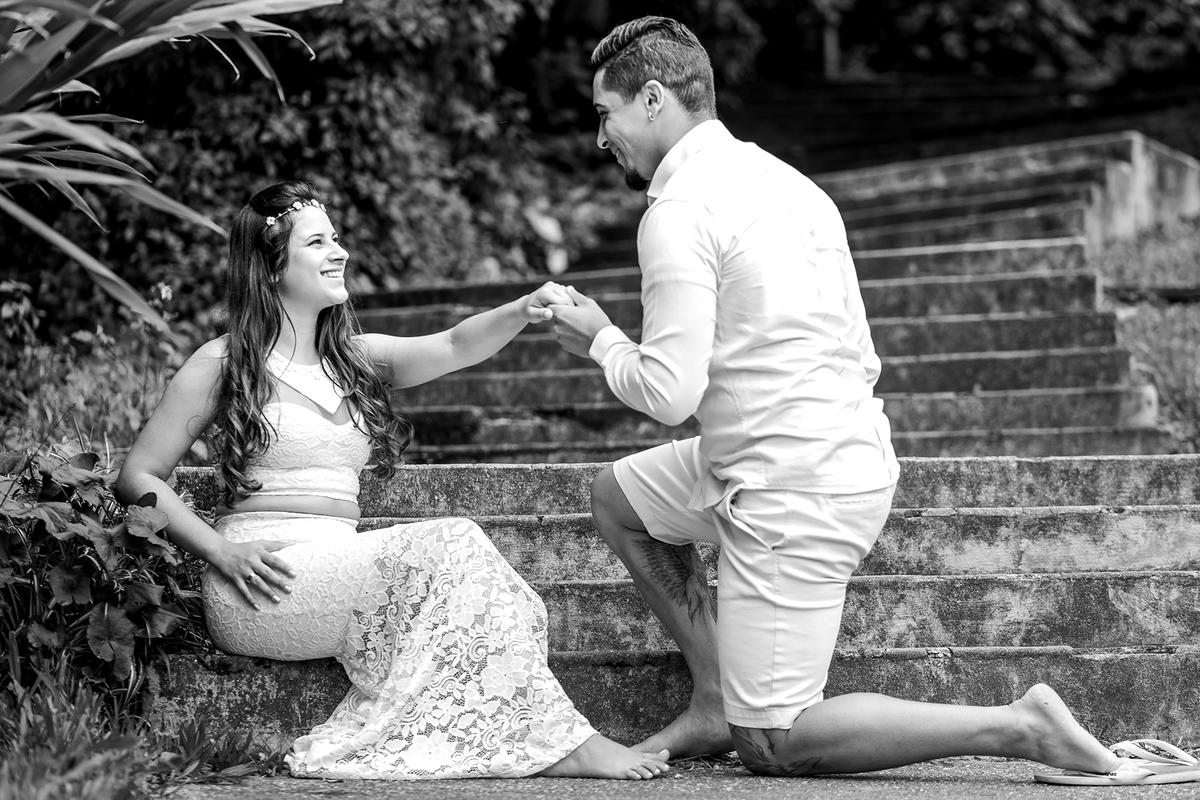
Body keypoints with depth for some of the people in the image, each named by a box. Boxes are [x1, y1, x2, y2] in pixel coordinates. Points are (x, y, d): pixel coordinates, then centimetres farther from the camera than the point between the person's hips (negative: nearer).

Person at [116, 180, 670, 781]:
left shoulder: (354, 358, 17)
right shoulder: (222, 365, 0)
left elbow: (454, 347, 0)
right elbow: (138, 478, 1)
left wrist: (523, 311, -20)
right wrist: (223, 554, -12)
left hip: (336, 581, 6)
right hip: (267, 589, -6)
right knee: (451, 545, -22)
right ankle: (557, 744, -22)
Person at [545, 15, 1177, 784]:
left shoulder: (679, 210, -14)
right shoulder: (783, 178, 13)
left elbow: (668, 394, -20)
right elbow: (865, 360, 15)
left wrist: (601, 339, 0)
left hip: (792, 493, -10)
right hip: (854, 452, 10)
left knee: (772, 745, -1)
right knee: (618, 496, 24)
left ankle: (1021, 728, -7)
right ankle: (715, 701, 21)